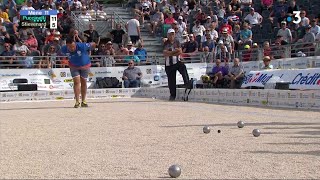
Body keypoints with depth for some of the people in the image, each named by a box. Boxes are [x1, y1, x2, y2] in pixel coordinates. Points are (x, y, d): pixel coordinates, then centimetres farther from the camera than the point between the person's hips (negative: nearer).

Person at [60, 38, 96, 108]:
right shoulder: (64, 49, -23)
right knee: (76, 82, -12)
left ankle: (83, 101, 20)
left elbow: (93, 44, -21)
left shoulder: (82, 46, -35)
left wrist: (88, 52, -3)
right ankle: (77, 101, -11)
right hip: (74, 67, 1)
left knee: (83, 83, 9)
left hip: (85, 66, -1)